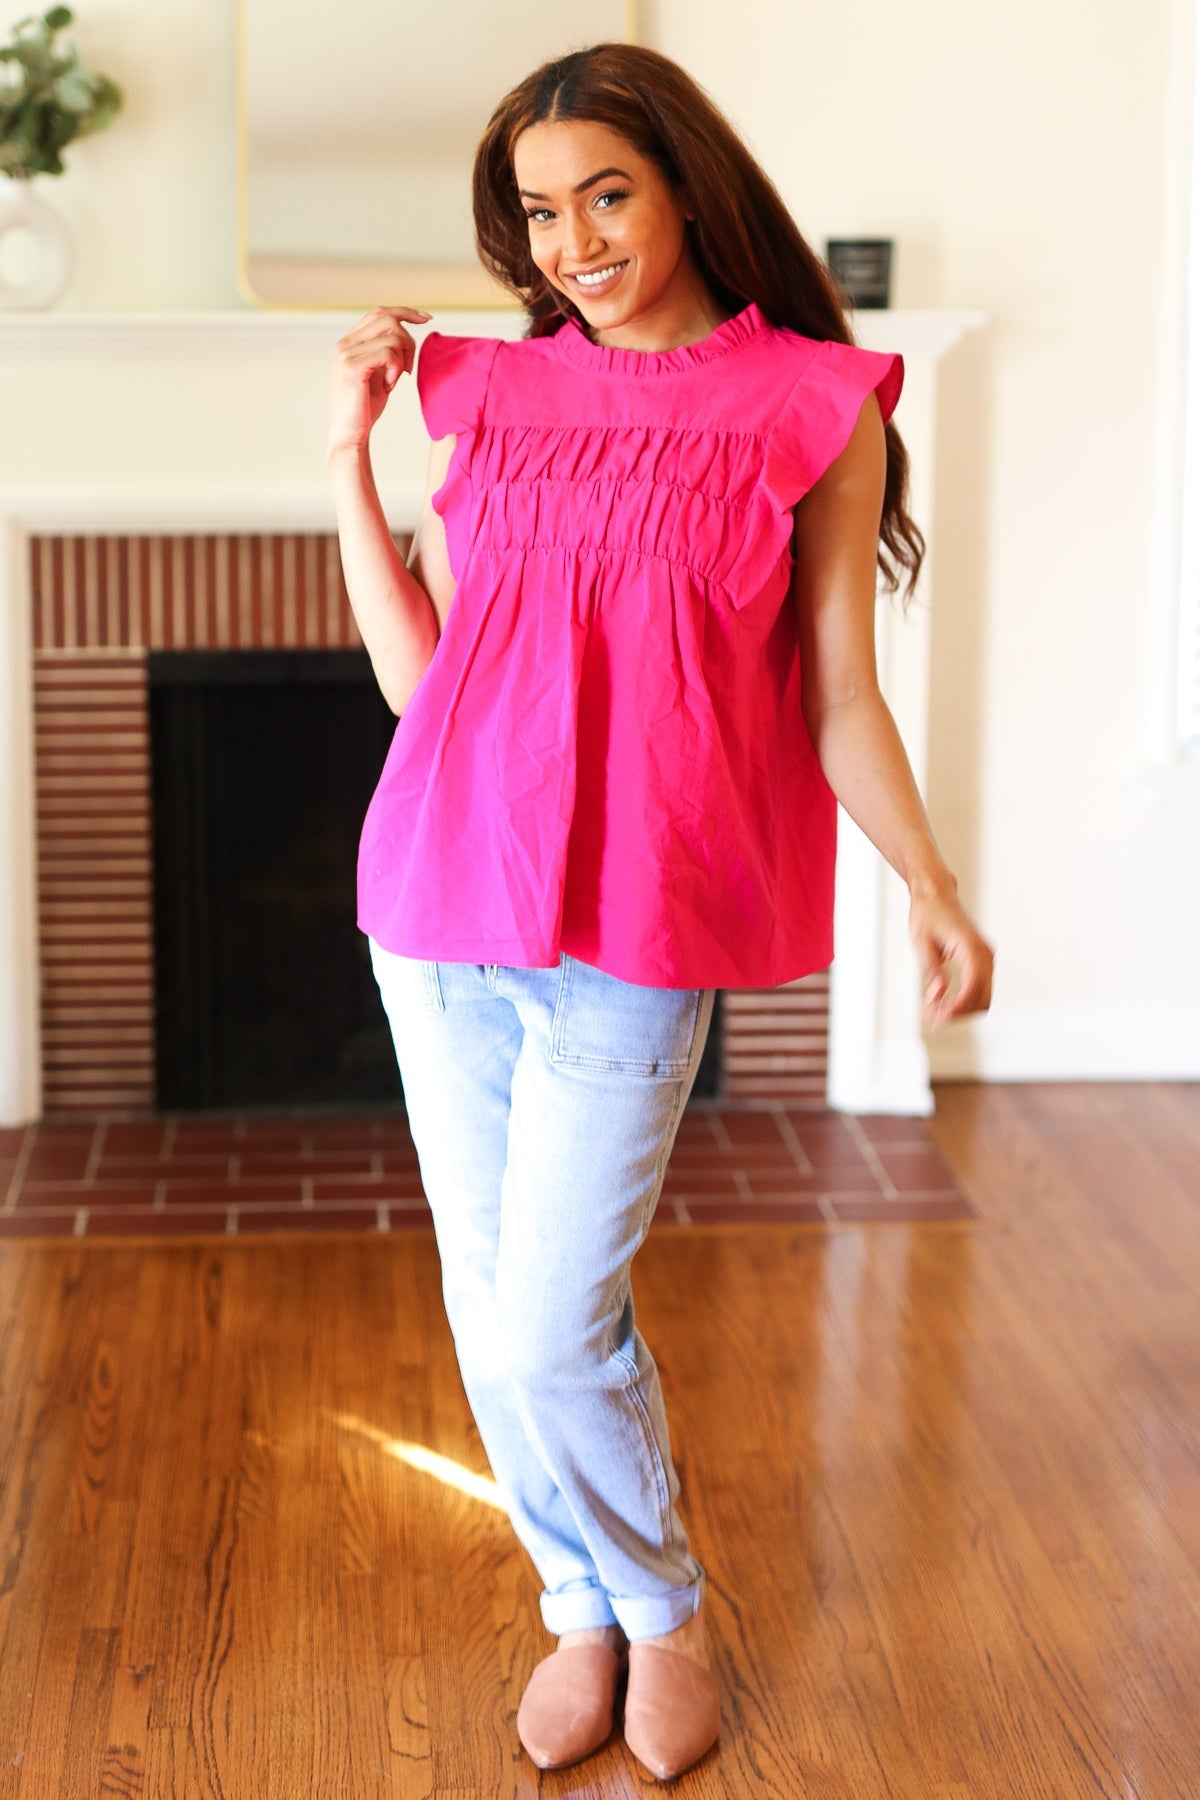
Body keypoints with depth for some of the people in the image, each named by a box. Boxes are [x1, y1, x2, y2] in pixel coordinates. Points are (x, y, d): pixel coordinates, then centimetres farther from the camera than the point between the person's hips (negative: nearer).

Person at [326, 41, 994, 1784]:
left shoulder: (815, 406, -2)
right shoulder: (492, 395, 8)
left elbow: (837, 697, 1)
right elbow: (415, 672, 7)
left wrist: (932, 890, -6)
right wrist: (349, 451, 5)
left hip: (636, 925, -4)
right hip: (441, 905, 4)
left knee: (551, 1322, -5)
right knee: (490, 1303, 10)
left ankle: (659, 1611, 22)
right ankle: (583, 1606, 32)